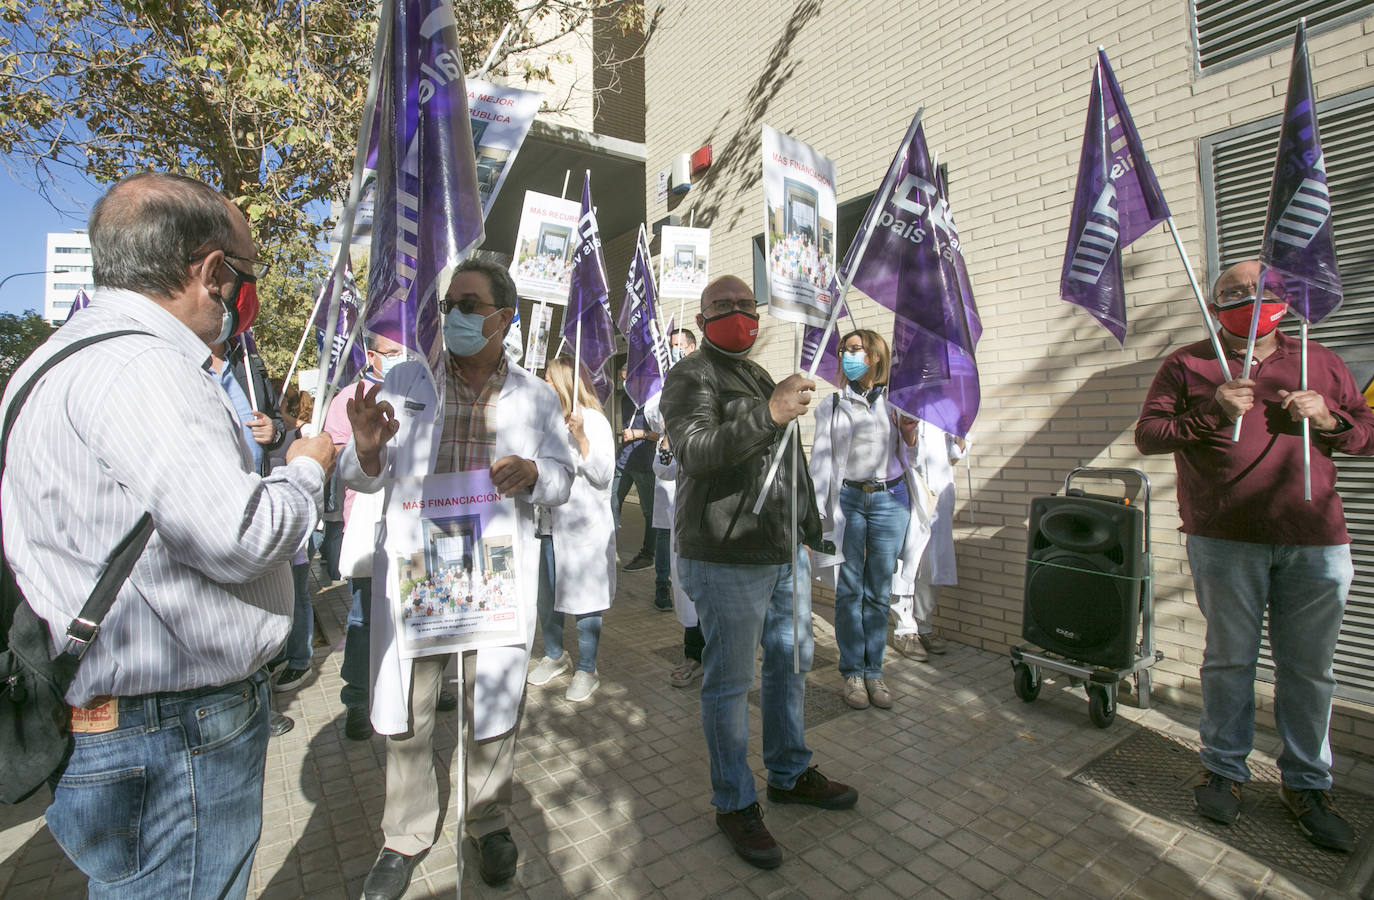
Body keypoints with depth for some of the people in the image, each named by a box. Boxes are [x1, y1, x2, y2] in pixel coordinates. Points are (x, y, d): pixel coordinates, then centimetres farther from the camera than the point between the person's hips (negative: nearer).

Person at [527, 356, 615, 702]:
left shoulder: (593, 421, -6)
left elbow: (603, 474, -15)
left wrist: (580, 436, -23)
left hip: (584, 526, -6)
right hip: (547, 522, 6)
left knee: (584, 599, 2)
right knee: (546, 596, 15)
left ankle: (586, 670, 18)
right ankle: (554, 655, 37)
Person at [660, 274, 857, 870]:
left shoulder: (762, 376, 20)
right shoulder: (691, 377, -7)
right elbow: (695, 450, -27)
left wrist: (811, 529, 27)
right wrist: (767, 414, -37)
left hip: (785, 554, 9)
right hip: (727, 560, -9)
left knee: (791, 663, 20)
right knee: (730, 683, 3)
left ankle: (790, 775, 40)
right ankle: (734, 804, 23)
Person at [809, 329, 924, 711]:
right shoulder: (833, 405, 6)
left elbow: (910, 455, 16)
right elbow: (821, 458, 2)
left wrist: (909, 432, -5)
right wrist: (818, 511, -5)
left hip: (889, 499, 1)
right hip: (847, 500, -1)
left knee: (879, 590, 7)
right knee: (849, 590, 2)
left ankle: (874, 671, 19)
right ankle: (853, 672, 15)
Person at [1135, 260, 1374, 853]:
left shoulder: (1320, 363, 15)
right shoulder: (1187, 365, 6)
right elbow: (1146, 435, -1)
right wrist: (1211, 414, -15)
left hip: (1316, 539, 3)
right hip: (1225, 537, -2)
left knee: (1309, 669, 8)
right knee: (1229, 659, 6)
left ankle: (1307, 785, 26)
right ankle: (1224, 770, 22)